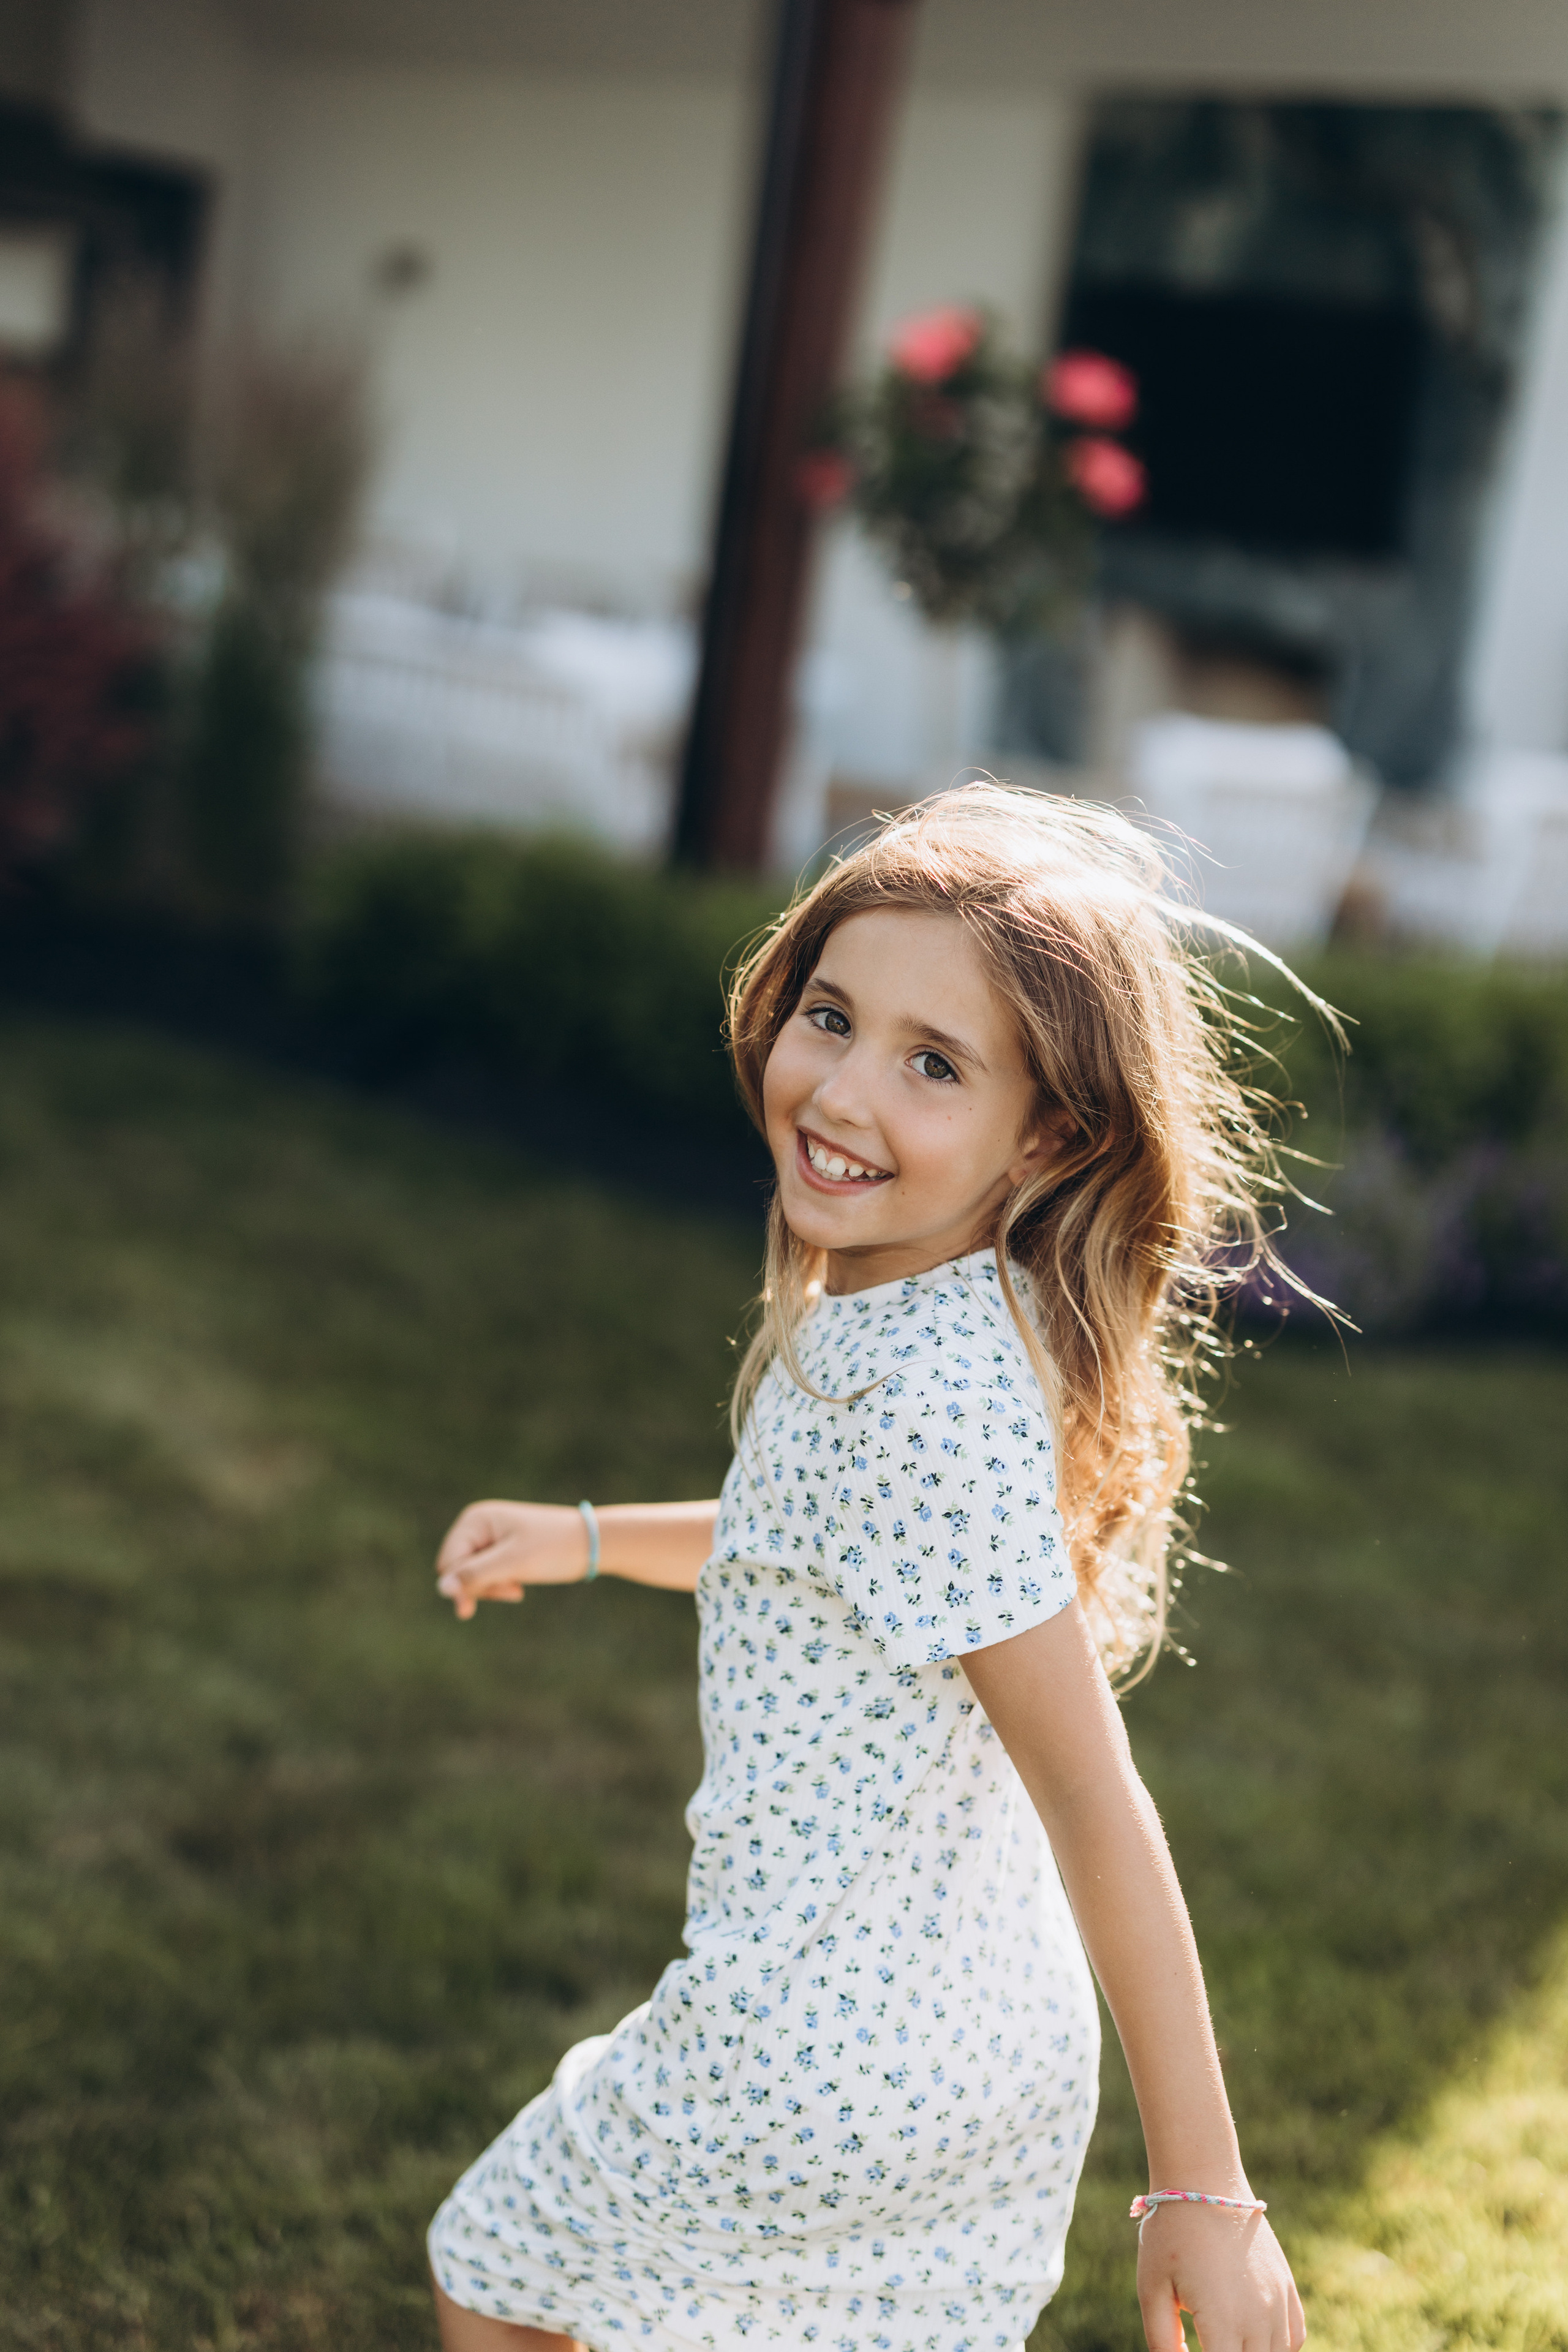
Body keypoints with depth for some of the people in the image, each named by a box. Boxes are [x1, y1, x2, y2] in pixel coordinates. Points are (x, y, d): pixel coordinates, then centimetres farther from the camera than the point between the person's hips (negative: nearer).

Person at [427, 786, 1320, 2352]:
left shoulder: (928, 1394, -26)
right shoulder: (924, 1314, 1)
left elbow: (1095, 1799, -24)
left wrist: (1203, 2189, -20)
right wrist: (586, 1540, 26)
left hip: (815, 2048, -8)